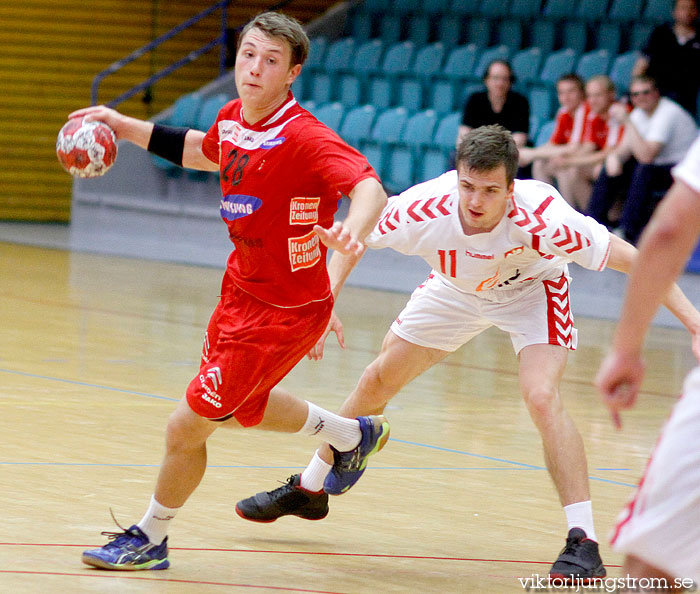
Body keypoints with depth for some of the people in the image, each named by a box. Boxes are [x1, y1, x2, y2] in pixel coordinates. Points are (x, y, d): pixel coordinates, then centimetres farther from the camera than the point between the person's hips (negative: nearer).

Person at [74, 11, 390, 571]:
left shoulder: (304, 137, -28)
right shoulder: (231, 120, -3)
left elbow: (370, 189, -41)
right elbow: (203, 152, 21)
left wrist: (352, 233, -63)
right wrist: (124, 125, 16)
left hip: (286, 310, -8)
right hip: (241, 287, 8)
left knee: (187, 425, -4)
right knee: (244, 406, 30)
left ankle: (150, 539, 20)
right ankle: (354, 434, 53)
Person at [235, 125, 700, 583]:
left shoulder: (540, 218, -42)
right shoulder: (424, 209, -35)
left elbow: (627, 257, -37)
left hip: (530, 290, -4)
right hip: (456, 289, 4)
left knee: (542, 397, -27)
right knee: (378, 382, 11)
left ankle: (583, 543, -21)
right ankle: (310, 489, 34)